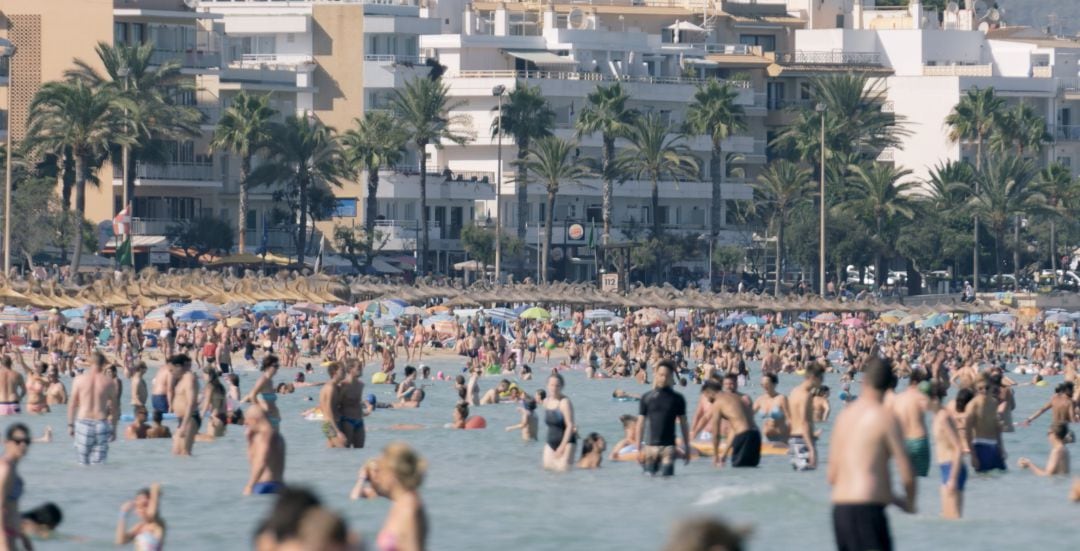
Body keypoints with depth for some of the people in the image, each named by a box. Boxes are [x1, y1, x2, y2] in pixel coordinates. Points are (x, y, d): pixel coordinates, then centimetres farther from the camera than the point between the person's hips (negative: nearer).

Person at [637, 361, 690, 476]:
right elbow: (641, 423, 5)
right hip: (650, 445, 1)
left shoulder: (677, 399, 3)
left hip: (668, 446, -1)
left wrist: (687, 448, 7)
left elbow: (683, 424, 8)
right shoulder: (647, 398, 4)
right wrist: (639, 449, 2)